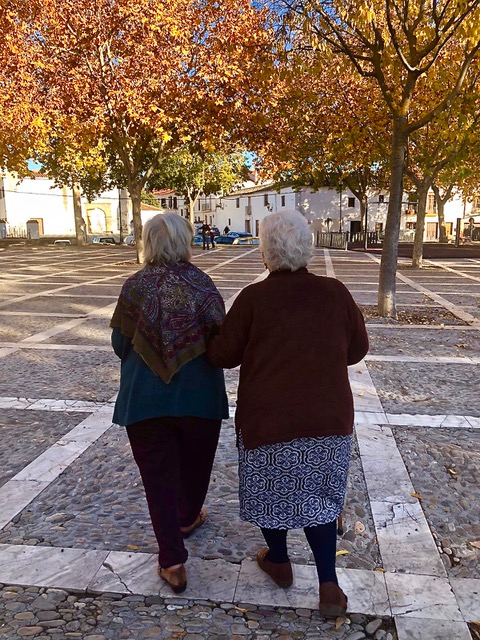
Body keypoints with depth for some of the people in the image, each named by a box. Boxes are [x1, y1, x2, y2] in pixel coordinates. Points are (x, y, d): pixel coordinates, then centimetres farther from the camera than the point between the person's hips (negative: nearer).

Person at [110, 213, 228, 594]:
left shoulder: (135, 286, -5)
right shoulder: (200, 283, -7)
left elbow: (120, 344, -2)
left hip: (145, 398, 0)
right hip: (199, 395, 1)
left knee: (159, 475, 9)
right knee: (195, 464, 23)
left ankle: (172, 560, 9)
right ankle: (188, 519, 47)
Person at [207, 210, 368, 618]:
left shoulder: (253, 298, -14)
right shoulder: (335, 292, -5)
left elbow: (222, 355, -7)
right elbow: (357, 349, 5)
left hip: (270, 418, -2)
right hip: (329, 418, 3)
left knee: (271, 491, 20)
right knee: (318, 496, 19)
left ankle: (278, 562, 40)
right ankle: (329, 586, 18)